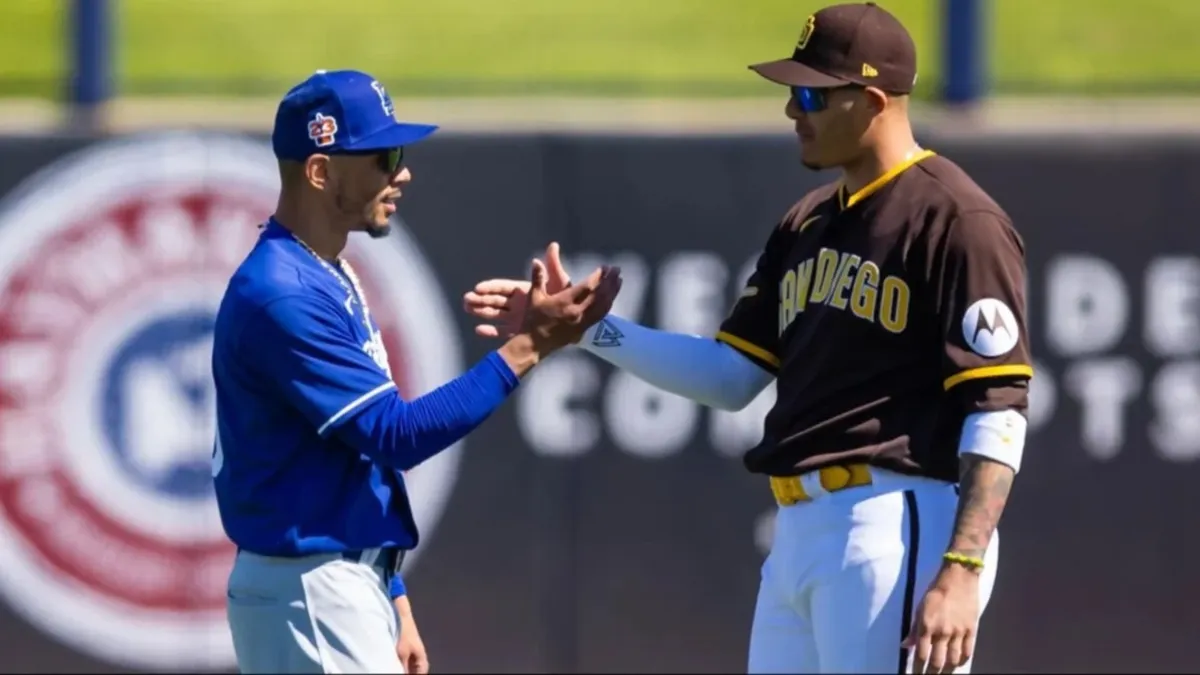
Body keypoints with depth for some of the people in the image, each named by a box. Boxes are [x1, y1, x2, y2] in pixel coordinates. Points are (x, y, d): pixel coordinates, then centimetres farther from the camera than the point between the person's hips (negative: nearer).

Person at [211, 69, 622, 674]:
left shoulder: (330, 282, 15)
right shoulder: (280, 297, -18)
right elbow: (397, 433, -20)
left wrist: (392, 604, 18)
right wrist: (528, 347, -20)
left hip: (346, 585, 10)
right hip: (309, 596, -10)